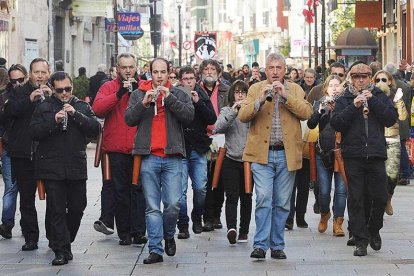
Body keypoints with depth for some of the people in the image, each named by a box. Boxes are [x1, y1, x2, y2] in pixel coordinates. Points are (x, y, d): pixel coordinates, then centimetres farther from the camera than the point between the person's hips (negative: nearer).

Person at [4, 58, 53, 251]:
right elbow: (9, 111, -9)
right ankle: (30, 238, 10)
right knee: (26, 198, 4)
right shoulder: (20, 92, 8)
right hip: (24, 154, 1)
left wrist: (51, 96, -16)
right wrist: (29, 99, -18)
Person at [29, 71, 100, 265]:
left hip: (77, 167, 2)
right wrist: (54, 121, -17)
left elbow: (95, 129, -2)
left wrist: (76, 115, -13)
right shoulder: (44, 108, 4)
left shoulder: (82, 107, 9)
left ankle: (62, 241, 26)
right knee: (56, 210, -4)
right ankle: (61, 250, -2)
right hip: (52, 167, -2)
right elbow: (34, 132, -5)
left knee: (78, 207, 6)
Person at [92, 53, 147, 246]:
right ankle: (124, 233, 7)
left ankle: (138, 231, -3)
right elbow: (97, 108, -10)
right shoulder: (109, 87, 6)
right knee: (120, 191, 2)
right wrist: (119, 94, -18)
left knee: (138, 190, -3)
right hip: (117, 149, -1)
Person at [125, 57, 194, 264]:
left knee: (173, 204, -6)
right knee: (152, 207, 1)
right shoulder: (139, 94, 11)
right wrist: (144, 102, -13)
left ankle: (169, 235, 21)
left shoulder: (179, 94, 10)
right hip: (149, 157, 0)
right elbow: (129, 119, 1)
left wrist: (169, 98, -12)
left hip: (172, 157, 0)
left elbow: (189, 115, -5)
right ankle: (155, 250, 4)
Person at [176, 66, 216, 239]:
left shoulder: (203, 97, 7)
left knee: (200, 188, 1)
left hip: (198, 150, 2)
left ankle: (197, 218, 24)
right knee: (181, 190, -4)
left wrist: (198, 102, -11)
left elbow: (212, 119, -4)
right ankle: (183, 225, 4)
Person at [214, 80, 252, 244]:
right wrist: (233, 112, -18)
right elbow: (217, 128, -10)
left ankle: (243, 231, 16)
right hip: (231, 161, -1)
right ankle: (231, 228, -25)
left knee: (246, 197, 9)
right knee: (232, 196, -12)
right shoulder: (227, 111, 6)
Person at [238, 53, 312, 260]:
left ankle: (277, 246, 14)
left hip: (287, 155, 1)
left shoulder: (295, 90, 10)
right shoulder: (256, 89, 9)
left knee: (282, 203, 6)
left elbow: (306, 112, -7)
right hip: (262, 153, -1)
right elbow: (243, 116, -3)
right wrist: (260, 100, -17)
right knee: (264, 199, -12)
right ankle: (260, 245, -10)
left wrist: (285, 95, -15)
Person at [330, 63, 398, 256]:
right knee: (355, 199, -1)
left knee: (380, 197, 1)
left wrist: (372, 101, -10)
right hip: (353, 157, -1)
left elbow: (391, 119, -4)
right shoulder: (344, 100, 7)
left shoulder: (379, 97, 10)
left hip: (376, 155, 1)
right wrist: (354, 106, -16)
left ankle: (374, 230, 26)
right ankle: (360, 240, 5)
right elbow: (336, 123, -6)